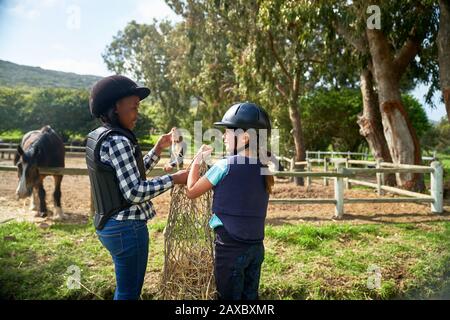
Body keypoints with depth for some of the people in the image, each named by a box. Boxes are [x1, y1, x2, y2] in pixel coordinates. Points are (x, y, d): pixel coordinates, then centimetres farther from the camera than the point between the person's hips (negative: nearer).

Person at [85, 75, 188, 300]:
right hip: (127, 227, -10)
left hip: (109, 224, 10)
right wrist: (174, 179, -18)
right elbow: (134, 192, -25)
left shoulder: (98, 136, 9)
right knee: (129, 292, 7)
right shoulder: (117, 141, -21)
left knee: (125, 288, 24)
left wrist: (158, 149, 11)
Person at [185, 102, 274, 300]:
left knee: (229, 297, 10)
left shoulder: (224, 166, -16)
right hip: (256, 247, 6)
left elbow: (191, 192, -4)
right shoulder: (263, 168, 1)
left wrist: (197, 160, 7)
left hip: (230, 248, -6)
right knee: (250, 296, 19)